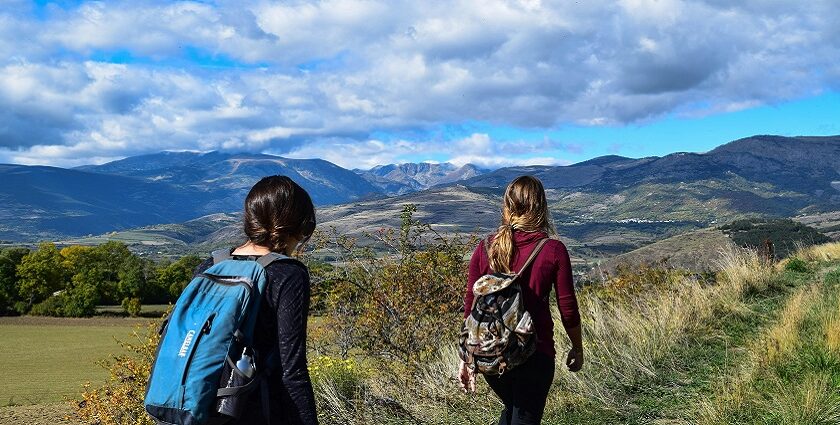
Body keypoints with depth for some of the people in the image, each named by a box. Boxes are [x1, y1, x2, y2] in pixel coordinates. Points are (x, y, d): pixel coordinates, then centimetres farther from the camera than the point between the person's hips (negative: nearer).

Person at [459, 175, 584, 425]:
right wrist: (577, 349, 12)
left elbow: (470, 307, 1)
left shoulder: (485, 249, -3)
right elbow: (568, 308, -4)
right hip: (534, 353, -3)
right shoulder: (553, 250, -10)